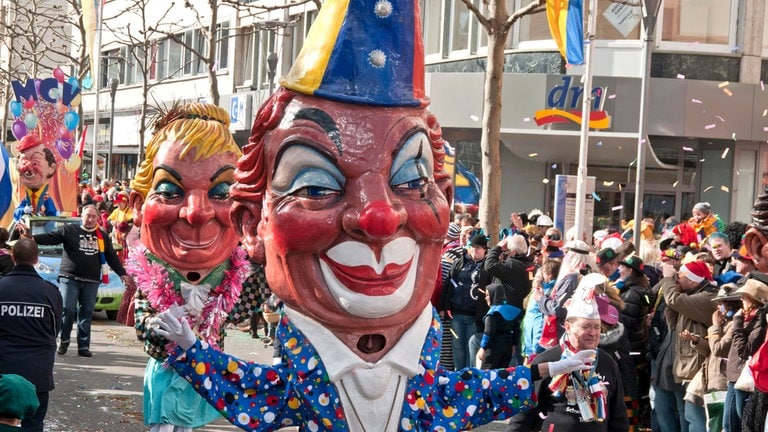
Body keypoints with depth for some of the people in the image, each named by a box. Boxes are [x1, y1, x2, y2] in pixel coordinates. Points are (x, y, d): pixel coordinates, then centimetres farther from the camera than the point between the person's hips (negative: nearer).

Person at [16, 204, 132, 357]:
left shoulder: (103, 236, 15)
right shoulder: (69, 230, 3)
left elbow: (112, 257, 20)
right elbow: (50, 238, -6)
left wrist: (122, 274, 14)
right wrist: (31, 237, -21)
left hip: (91, 282, 3)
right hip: (69, 279, -3)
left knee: (86, 314, 3)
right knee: (67, 310, -10)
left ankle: (83, 346, 8)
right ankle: (63, 341, 9)